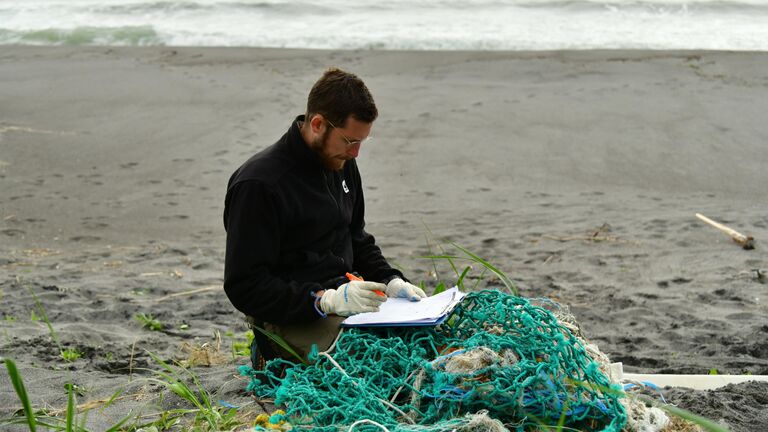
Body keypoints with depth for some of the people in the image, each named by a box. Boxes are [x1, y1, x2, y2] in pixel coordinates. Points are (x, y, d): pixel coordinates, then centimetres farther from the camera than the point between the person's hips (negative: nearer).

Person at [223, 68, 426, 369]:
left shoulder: (341, 164, 9)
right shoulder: (259, 184, -17)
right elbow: (244, 287, -18)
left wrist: (391, 280, 4)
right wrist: (326, 300, -26)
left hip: (345, 296, 9)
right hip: (292, 318, -8)